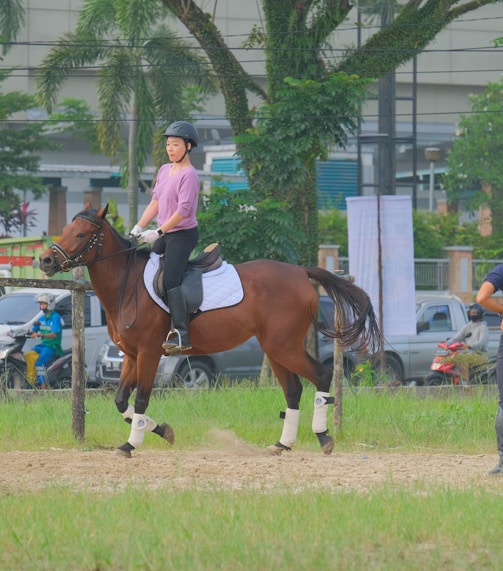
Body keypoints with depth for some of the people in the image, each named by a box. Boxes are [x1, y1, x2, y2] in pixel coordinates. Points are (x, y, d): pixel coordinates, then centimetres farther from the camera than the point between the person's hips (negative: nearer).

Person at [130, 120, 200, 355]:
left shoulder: (189, 175, -15)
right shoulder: (164, 170, 12)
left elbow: (183, 210, -22)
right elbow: (155, 202, 15)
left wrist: (158, 232, -23)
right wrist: (138, 228, 6)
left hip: (183, 234, -9)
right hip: (165, 235, 9)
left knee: (170, 280, -21)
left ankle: (181, 334, -27)